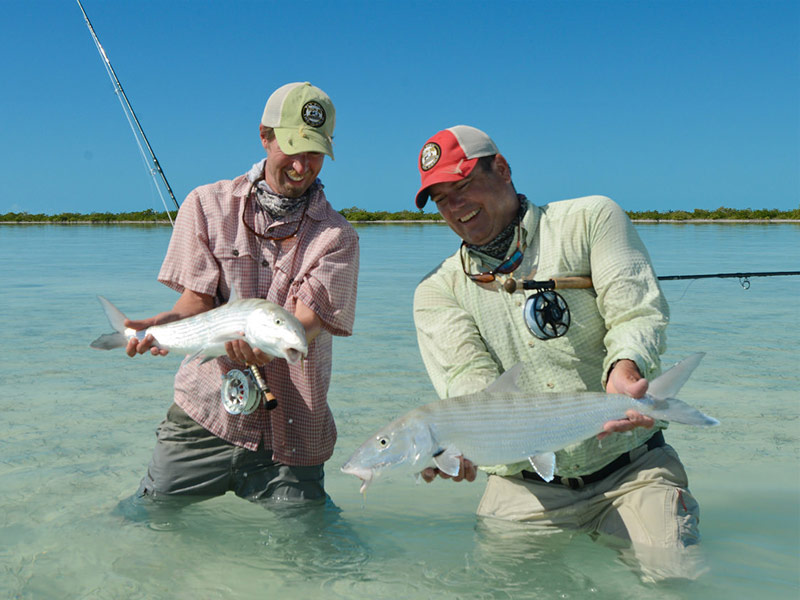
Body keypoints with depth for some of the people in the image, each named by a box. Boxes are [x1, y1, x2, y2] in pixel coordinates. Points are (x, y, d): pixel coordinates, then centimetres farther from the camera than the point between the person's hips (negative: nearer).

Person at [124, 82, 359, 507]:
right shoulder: (208, 205, 5)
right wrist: (167, 324, -26)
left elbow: (307, 321, -14)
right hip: (204, 412, 1)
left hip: (291, 431, -1)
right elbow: (197, 298, -1)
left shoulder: (336, 236, -1)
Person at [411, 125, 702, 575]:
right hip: (526, 488, 2)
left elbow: (638, 313, -9)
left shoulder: (592, 219, 3)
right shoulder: (437, 291, 6)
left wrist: (625, 368, -33)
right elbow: (470, 379, -10)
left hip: (633, 470, -1)